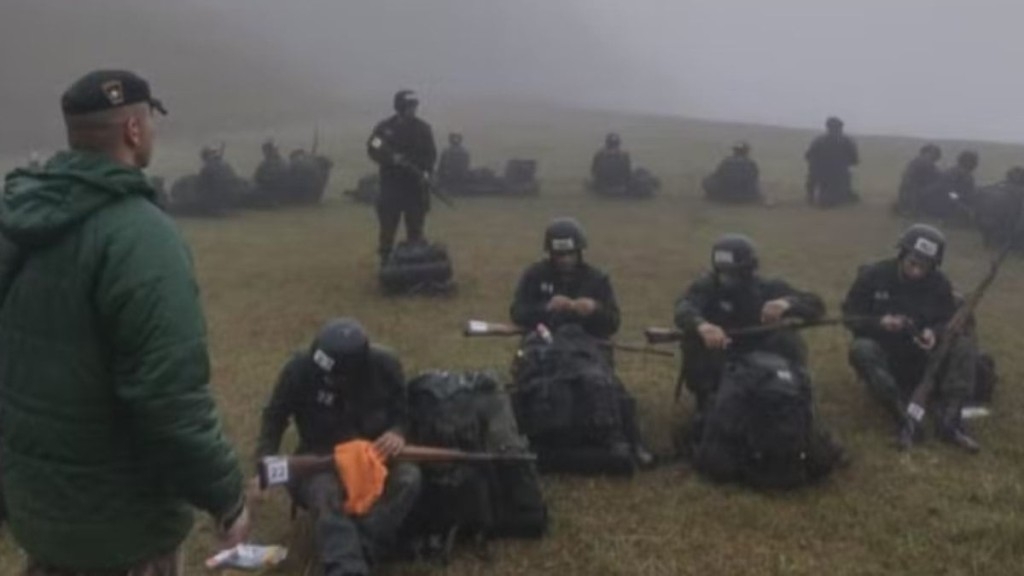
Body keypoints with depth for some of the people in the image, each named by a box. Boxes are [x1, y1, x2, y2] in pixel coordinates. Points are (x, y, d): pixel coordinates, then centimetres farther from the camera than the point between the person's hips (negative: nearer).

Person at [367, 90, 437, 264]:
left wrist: (426, 172, -16)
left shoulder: (423, 128, 6)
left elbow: (431, 154, 2)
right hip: (391, 184, -1)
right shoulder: (384, 128, 2)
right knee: (388, 225, -1)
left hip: (415, 184, 1)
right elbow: (373, 149, -6)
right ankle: (386, 261, 7)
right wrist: (392, 158, -22)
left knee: (415, 227, 4)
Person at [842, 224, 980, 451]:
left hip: (922, 356, 2)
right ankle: (905, 417, -44)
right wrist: (879, 323, -28)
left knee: (965, 344, -23)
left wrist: (934, 333, -23)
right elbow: (850, 316, -7)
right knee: (861, 349, -36)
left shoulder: (940, 283, -3)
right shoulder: (873, 276, -10)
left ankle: (949, 421, -32)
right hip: (883, 354, -2)